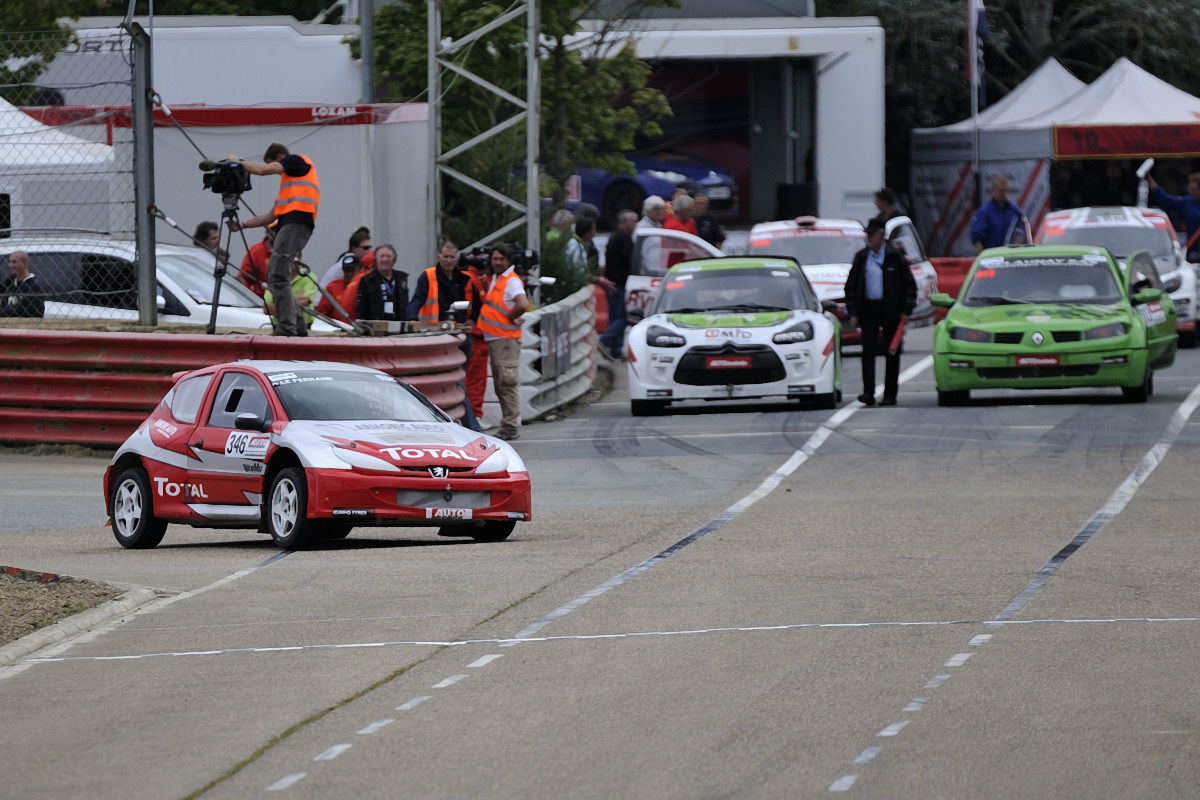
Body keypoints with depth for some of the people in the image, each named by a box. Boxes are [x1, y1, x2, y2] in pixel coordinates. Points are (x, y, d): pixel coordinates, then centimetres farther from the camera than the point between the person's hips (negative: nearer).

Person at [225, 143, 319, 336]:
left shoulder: (298, 161, 5)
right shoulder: (287, 179, 31)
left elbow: (264, 170, -7)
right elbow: (271, 216, 29)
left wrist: (239, 162, 7)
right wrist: (242, 225, 24)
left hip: (296, 223, -10)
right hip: (287, 224, 10)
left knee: (278, 277, -14)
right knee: (273, 276, 10)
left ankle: (287, 329, -19)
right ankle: (298, 327, 10)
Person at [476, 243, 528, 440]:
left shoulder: (512, 281, -12)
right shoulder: (495, 279, 17)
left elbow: (523, 304, -27)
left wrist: (510, 317, -13)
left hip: (507, 339, -10)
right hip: (493, 339, 10)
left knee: (508, 383, -10)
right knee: (500, 385, 12)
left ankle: (511, 427, -10)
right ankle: (508, 426, 16)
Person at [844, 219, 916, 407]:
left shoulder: (895, 256, -1)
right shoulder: (861, 257, 7)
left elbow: (910, 284, 3)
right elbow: (850, 286, 12)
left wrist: (906, 310, -5)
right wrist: (853, 313, 3)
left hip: (891, 310, -2)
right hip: (868, 309, 2)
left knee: (891, 353, 3)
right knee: (868, 350, -9)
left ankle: (890, 395, 8)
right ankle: (868, 393, -13)